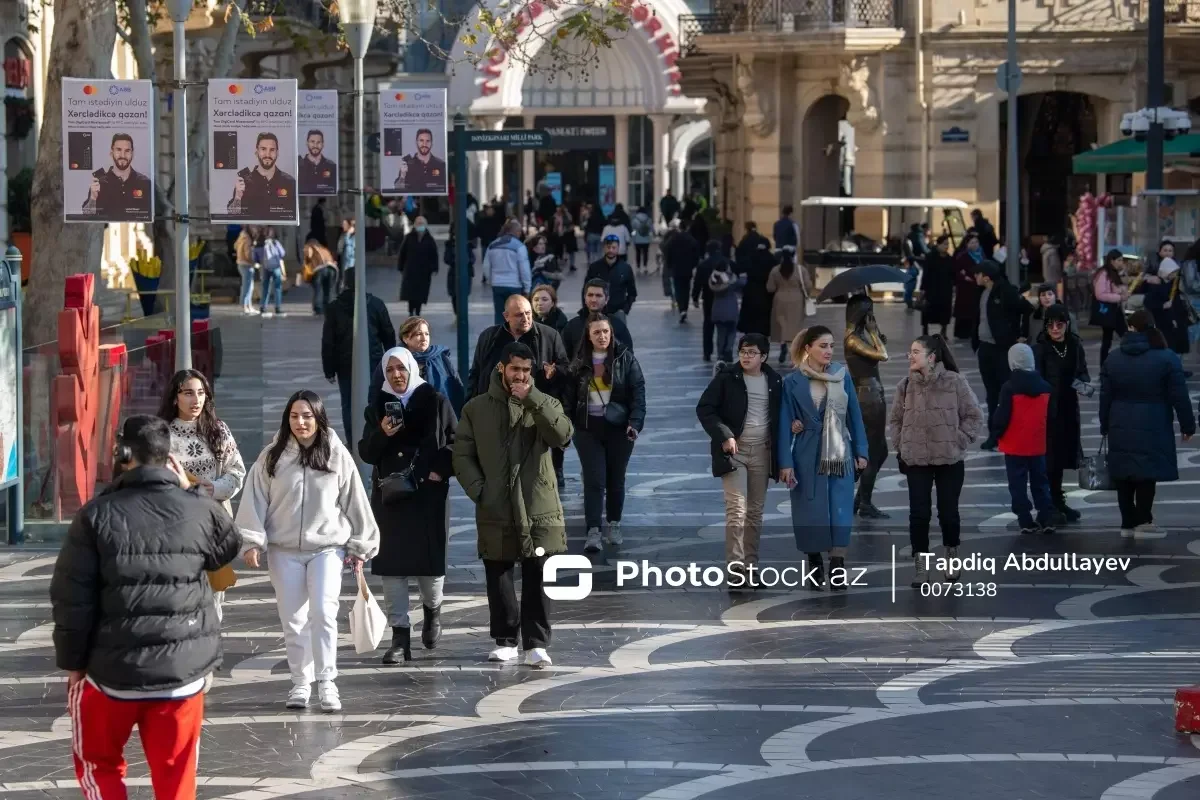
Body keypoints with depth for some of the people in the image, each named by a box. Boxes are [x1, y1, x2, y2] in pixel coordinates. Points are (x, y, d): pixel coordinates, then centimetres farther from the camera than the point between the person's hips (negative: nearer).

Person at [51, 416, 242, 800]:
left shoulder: (97, 515, -7)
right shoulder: (199, 512, -3)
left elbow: (72, 598, -7)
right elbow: (229, 547, 20)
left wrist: (72, 661, 4)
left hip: (112, 668, -1)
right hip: (184, 669, 2)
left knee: (99, 765, 19)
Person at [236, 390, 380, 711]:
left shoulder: (337, 455, 0)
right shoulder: (272, 456, 0)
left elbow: (354, 502, 6)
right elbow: (255, 500, 0)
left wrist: (359, 546, 7)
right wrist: (252, 541, -8)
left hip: (327, 547, -1)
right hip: (284, 551, 1)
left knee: (323, 613, -14)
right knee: (292, 620, 6)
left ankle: (327, 684, -9)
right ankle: (300, 683, 18)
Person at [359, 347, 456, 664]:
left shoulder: (435, 401, 2)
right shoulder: (377, 407, 9)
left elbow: (455, 441, 5)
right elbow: (366, 453, 8)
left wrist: (441, 470, -8)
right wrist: (382, 435, -11)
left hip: (428, 494, -2)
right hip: (390, 496, 2)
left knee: (431, 559, -2)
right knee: (391, 565, -3)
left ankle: (432, 609, 31)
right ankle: (400, 636, 0)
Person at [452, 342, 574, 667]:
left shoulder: (544, 405, 7)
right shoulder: (476, 409, 8)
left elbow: (563, 435, -13)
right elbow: (462, 455, 8)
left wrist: (532, 398, -18)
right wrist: (478, 490, -7)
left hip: (538, 509, -1)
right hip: (495, 512, 1)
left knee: (536, 579, -4)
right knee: (498, 578, 7)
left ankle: (536, 643, -1)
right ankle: (505, 640, 18)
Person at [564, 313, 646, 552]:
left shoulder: (625, 359, -2)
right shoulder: (579, 363, 3)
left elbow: (638, 391, -6)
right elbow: (569, 397, 5)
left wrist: (635, 422, -18)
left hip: (619, 428, 0)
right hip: (588, 428, 0)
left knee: (616, 479, 10)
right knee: (594, 480, -6)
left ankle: (614, 526, 24)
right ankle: (593, 532, -9)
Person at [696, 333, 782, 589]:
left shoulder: (774, 381, 6)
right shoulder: (727, 377, -4)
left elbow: (779, 415, 17)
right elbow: (704, 409, -4)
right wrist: (724, 436, -16)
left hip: (762, 452, 4)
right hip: (733, 450, -4)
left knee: (755, 511, 8)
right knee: (737, 509, -13)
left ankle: (750, 566, 15)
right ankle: (735, 566, -14)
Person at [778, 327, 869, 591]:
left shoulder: (843, 376, 3)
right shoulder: (793, 382, -3)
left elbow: (855, 416, 8)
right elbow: (784, 424, -3)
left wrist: (860, 451, 6)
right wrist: (785, 463, -9)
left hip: (840, 453, 1)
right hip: (808, 455, -1)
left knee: (841, 510, -5)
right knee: (811, 511, 4)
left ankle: (837, 567, -3)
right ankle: (814, 565, 18)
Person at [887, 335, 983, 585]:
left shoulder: (955, 382, -10)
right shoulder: (906, 386, -1)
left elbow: (974, 416, -3)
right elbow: (895, 419, 12)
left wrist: (959, 441, -9)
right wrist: (900, 446, 4)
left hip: (950, 460, -2)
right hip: (916, 461, 2)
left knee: (948, 511, 7)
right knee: (919, 513, -2)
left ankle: (952, 556, 30)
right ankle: (921, 566, 6)